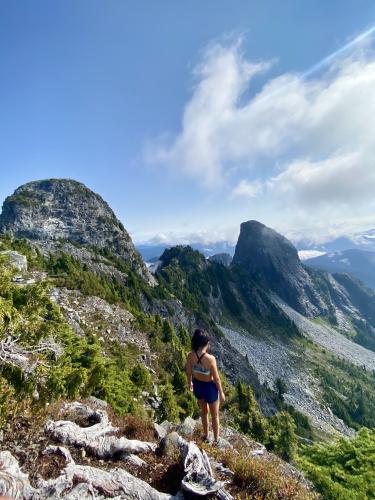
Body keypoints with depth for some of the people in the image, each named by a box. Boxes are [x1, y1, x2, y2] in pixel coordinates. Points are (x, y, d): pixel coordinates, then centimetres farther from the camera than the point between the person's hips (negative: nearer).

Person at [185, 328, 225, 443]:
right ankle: (216, 440, 46)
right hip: (210, 387, -4)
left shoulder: (190, 356, -21)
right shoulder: (211, 359, -33)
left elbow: (189, 372, -3)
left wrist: (190, 382, 18)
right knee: (215, 416, 24)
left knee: (204, 411, 33)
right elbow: (216, 379, -19)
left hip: (197, 385, 4)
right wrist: (221, 393, -2)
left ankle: (206, 435, 54)